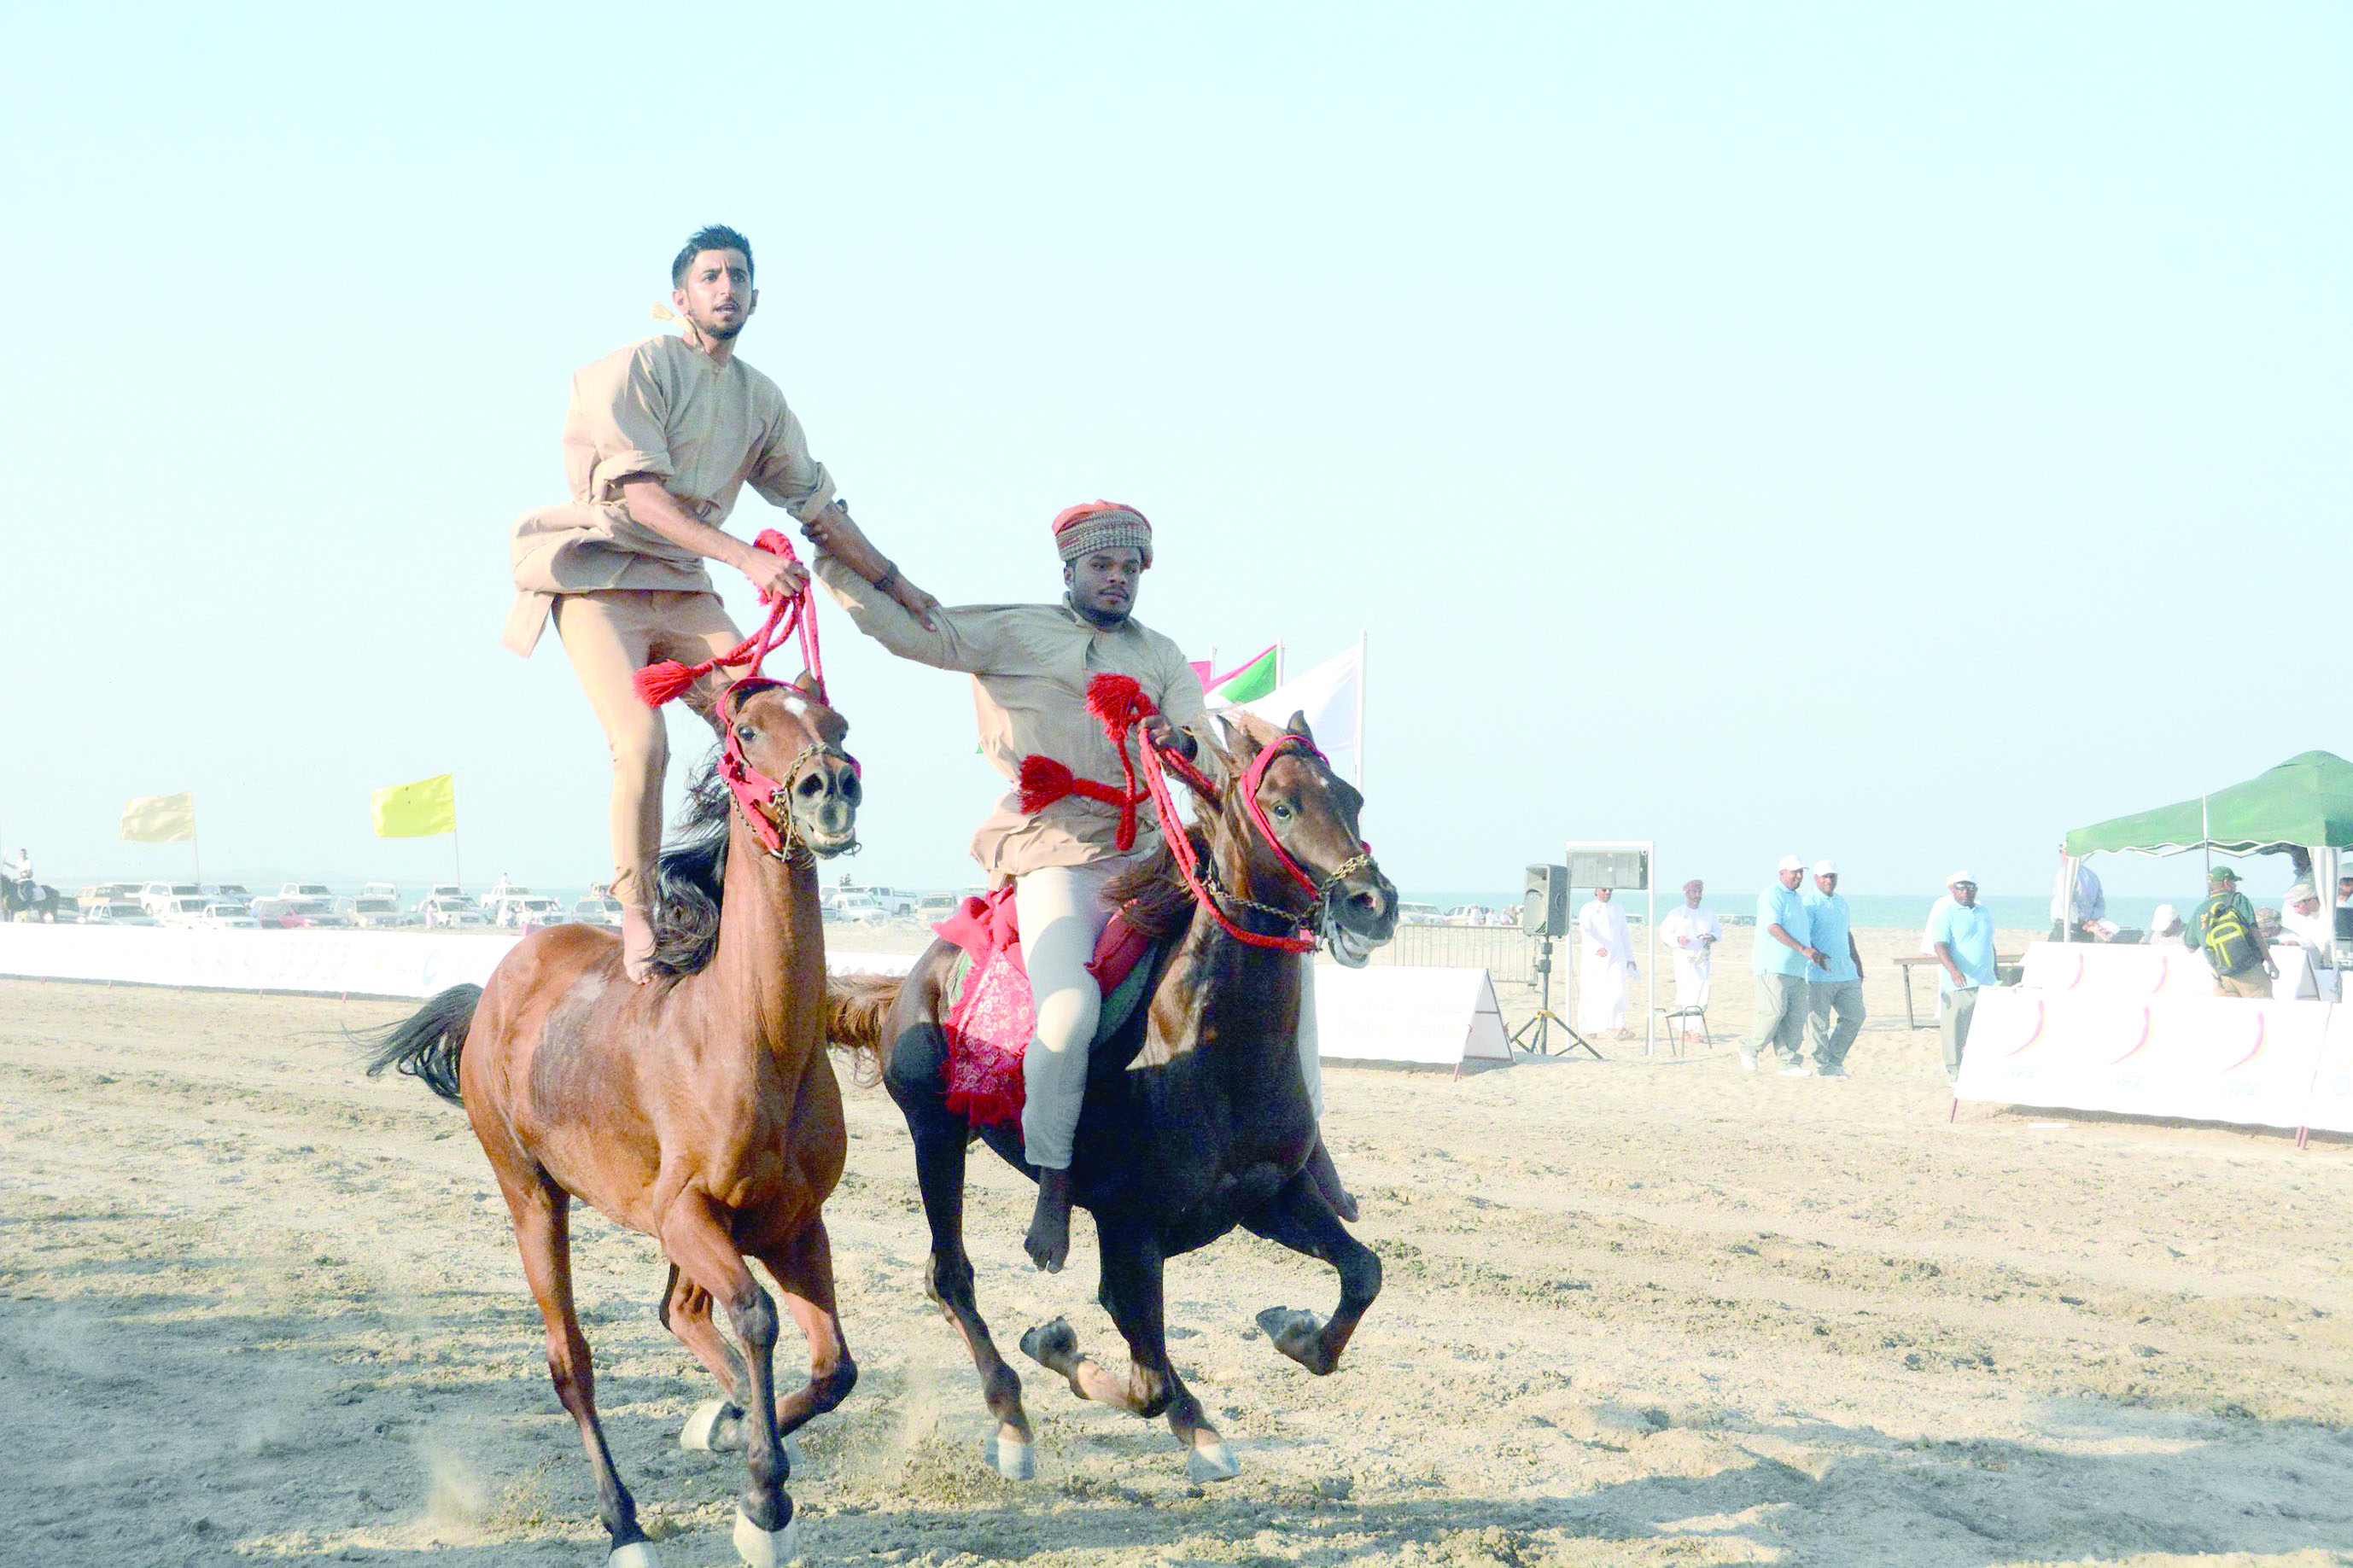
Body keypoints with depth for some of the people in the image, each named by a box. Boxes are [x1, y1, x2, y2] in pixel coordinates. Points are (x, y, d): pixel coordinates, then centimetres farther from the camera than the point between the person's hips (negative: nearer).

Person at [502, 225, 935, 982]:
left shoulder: (760, 398, 12)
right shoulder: (640, 368, -9)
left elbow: (818, 504, 20)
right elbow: (640, 494, -19)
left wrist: (897, 586, 20)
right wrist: (746, 558, -28)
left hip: (684, 590, 6)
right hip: (601, 578, -6)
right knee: (642, 744, -21)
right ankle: (637, 917, -7)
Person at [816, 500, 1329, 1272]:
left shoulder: (1161, 656, 20)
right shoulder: (1013, 633, 9)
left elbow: (1211, 756, 10)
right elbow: (911, 631, 0)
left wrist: (1183, 744, -13)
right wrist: (837, 562, -7)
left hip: (1145, 850, 5)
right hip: (1054, 853, -5)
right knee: (1070, 1010, -29)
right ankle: (1054, 1183, -9)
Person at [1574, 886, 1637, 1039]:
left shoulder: (1618, 910, 17)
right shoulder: (1587, 910, 2)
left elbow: (1624, 935, 22)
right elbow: (1586, 931, -15)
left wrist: (1630, 957, 19)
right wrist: (1597, 947, -31)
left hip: (1616, 957, 2)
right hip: (1594, 957, -2)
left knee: (1618, 991, -15)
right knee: (1592, 993, 0)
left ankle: (1620, 1028, -24)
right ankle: (1589, 1028, 18)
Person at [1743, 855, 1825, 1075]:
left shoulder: (1796, 899, 22)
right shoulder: (1771, 896, -7)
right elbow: (1773, 928, -19)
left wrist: (1815, 951, 15)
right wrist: (1803, 949, -24)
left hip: (1796, 968, 9)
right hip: (1773, 966, -9)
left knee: (1796, 1016, 2)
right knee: (1774, 1011, -15)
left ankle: (1789, 1063, 2)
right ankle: (1750, 1049, 2)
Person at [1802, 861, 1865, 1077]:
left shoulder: (1841, 902, 18)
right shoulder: (1809, 903, -7)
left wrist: (1858, 965, 24)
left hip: (1846, 974, 7)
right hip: (1819, 976, -7)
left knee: (1855, 1015, 5)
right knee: (1818, 1022, -4)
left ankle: (1835, 1059, 16)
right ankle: (1822, 1065, 5)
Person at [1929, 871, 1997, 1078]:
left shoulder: (1984, 913, 16)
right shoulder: (1946, 914, -3)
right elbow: (1941, 946, -16)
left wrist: (1995, 975, 25)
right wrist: (1953, 970, -32)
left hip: (1985, 983, 5)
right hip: (1958, 984, -5)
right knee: (1955, 1029, -3)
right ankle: (1955, 1071, 5)